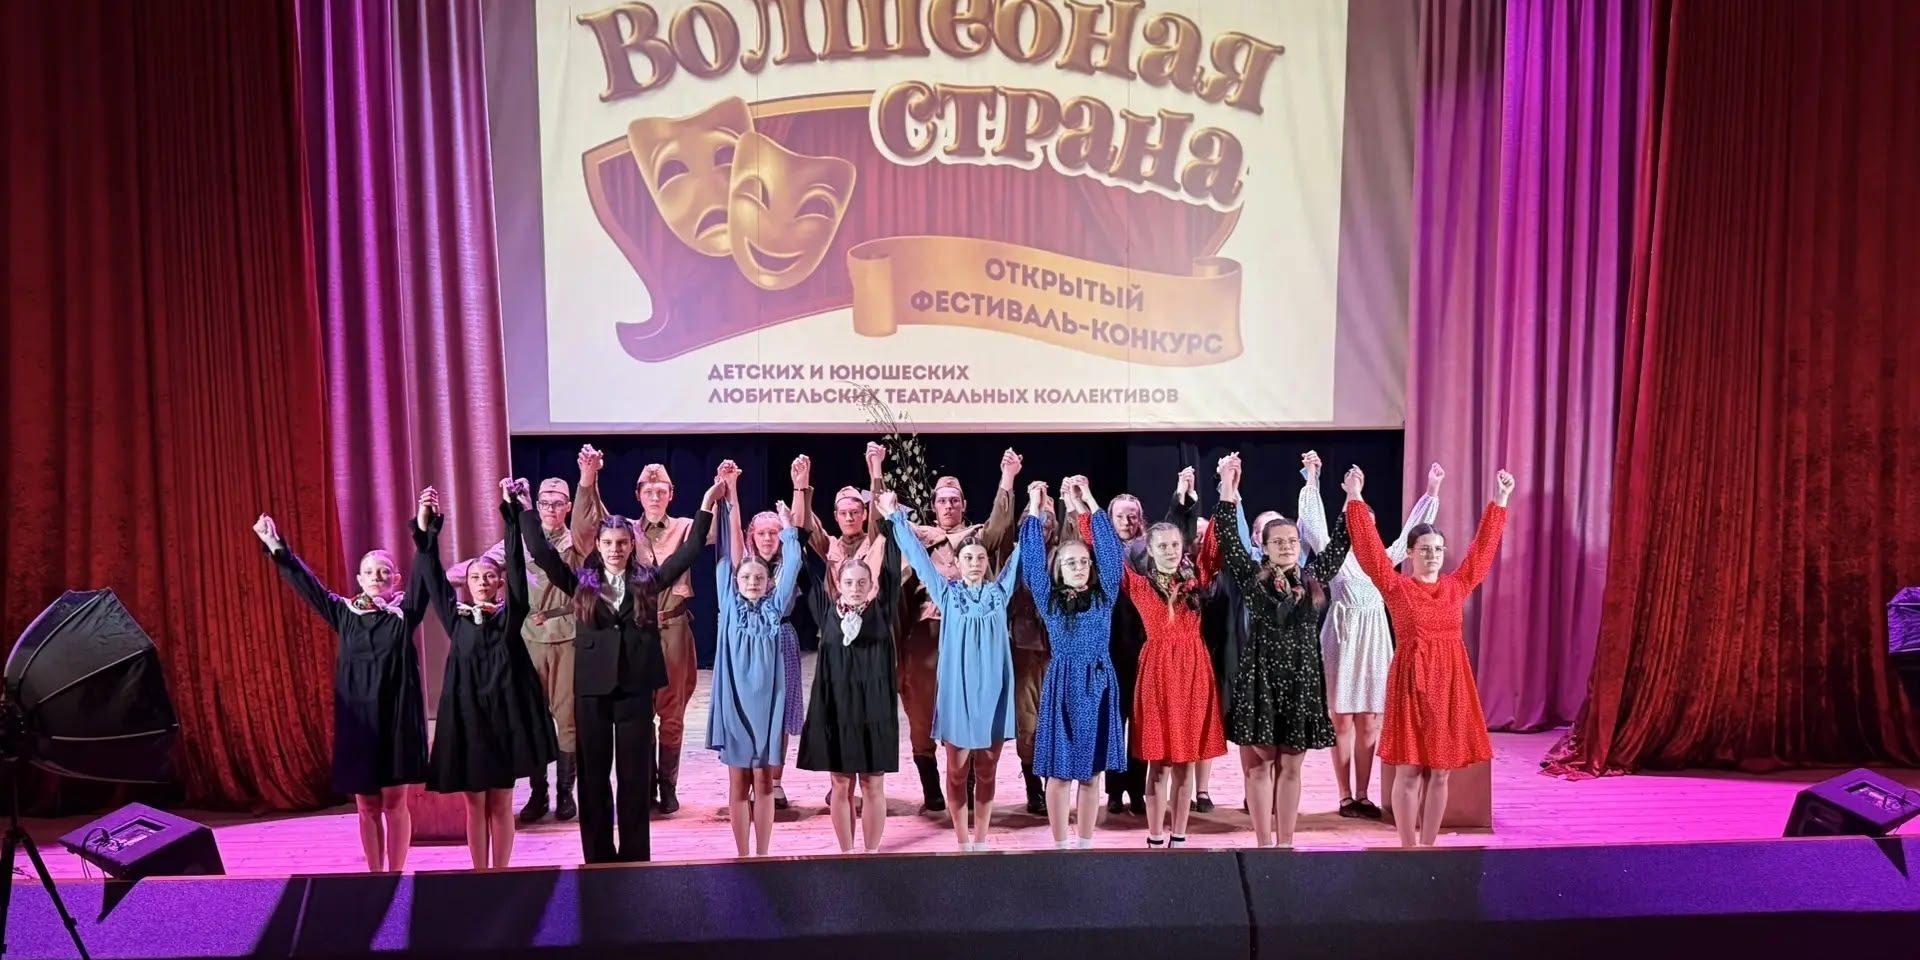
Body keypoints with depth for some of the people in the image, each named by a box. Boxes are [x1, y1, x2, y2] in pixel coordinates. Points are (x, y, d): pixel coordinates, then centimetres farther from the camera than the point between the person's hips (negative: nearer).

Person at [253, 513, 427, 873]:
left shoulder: (405, 614, 0)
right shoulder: (345, 613, 7)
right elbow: (307, 585, 7)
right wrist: (277, 548, -2)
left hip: (395, 717, -2)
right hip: (357, 718, 3)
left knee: (395, 803, 2)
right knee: (367, 807, 7)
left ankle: (396, 876, 11)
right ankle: (374, 876, 16)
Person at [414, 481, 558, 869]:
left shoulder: (510, 616, 2)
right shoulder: (456, 617, 7)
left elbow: (516, 564, -8)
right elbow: (433, 576, 0)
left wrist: (513, 511, -17)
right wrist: (425, 526, -11)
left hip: (504, 713, -1)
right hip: (466, 715, 2)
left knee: (501, 803, 6)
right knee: (475, 804, 9)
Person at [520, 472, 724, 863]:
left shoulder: (648, 580, 4)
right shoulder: (580, 582, 4)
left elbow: (690, 551, 3)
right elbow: (541, 552, -2)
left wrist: (707, 504, -2)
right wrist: (526, 509, -7)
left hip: (636, 688, 0)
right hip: (592, 690, 0)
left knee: (635, 776, 6)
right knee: (593, 777, 7)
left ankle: (634, 859, 14)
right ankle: (598, 860, 16)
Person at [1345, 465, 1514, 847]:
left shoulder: (1457, 586, 8)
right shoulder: (1396, 586, -3)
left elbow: (1482, 550, 13)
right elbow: (1371, 549, -9)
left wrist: (1499, 502, 12)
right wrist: (1355, 499, -16)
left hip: (1451, 684, 4)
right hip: (1412, 681, -4)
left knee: (1439, 771, 8)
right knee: (1409, 771, 0)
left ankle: (1428, 847, 17)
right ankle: (1409, 849, 7)